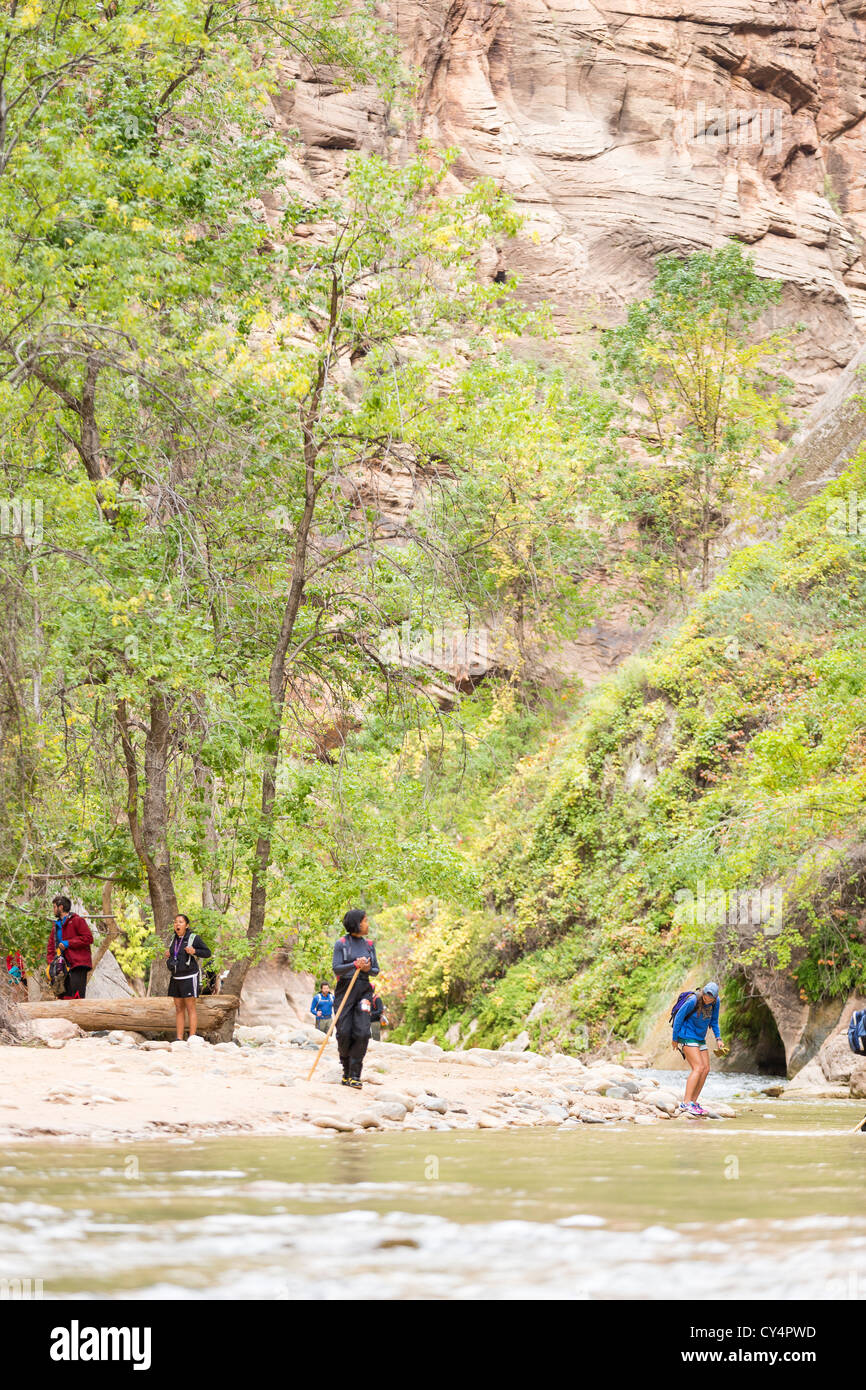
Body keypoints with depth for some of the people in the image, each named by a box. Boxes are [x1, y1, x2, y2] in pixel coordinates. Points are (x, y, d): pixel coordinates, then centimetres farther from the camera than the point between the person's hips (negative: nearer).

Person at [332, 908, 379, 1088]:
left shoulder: (368, 945, 12)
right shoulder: (341, 944, -1)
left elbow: (376, 970, 14)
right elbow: (336, 969, -8)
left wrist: (368, 968, -8)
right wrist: (354, 965, -23)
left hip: (363, 991, 3)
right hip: (345, 990, -3)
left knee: (362, 1032, -11)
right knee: (344, 1033, -5)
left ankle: (354, 1075, -8)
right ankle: (346, 1069, 17)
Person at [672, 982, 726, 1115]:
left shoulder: (716, 1001, -5)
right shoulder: (693, 1001, -23)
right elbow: (678, 1017, -14)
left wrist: (718, 1038, 4)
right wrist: (675, 1039, -6)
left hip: (700, 1038, 7)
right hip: (687, 1037, -7)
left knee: (706, 1069, -2)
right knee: (699, 1067, -19)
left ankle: (693, 1102, 3)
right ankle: (686, 1103, -23)